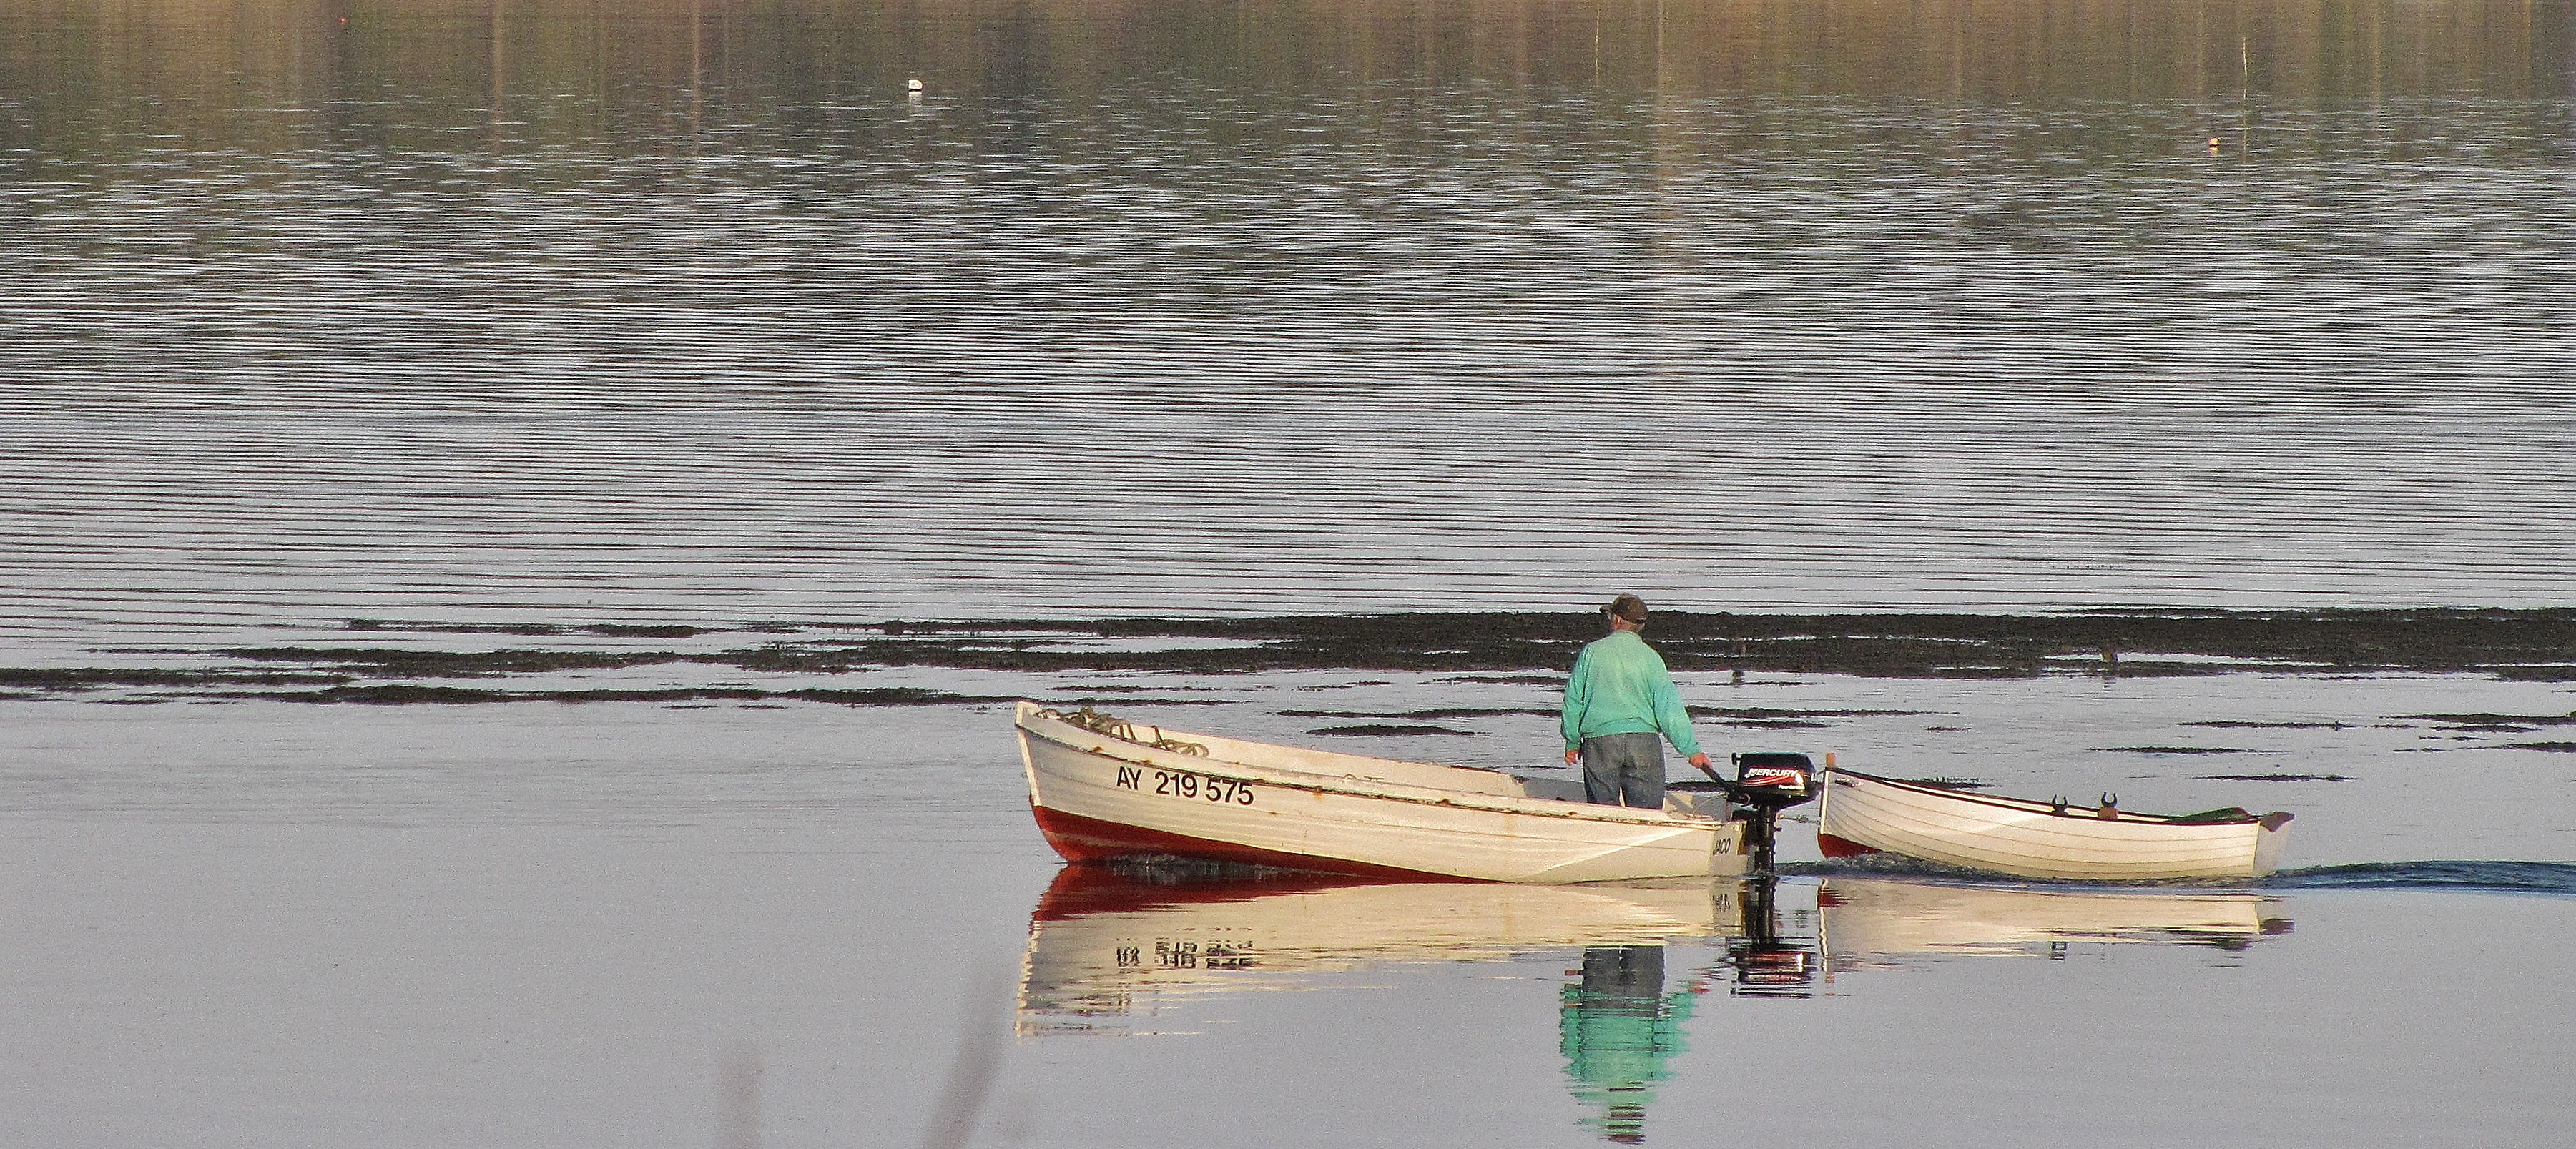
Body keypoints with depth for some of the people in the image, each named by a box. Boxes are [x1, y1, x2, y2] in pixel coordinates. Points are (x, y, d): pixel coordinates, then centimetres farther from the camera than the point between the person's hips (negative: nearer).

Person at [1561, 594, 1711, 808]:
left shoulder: (1591, 653, 2)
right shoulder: (1650, 657, -1)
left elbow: (1573, 701, 7)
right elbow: (1670, 709, -3)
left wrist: (1572, 742, 19)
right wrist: (1692, 750, 1)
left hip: (1598, 741, 1)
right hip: (1644, 742, 0)